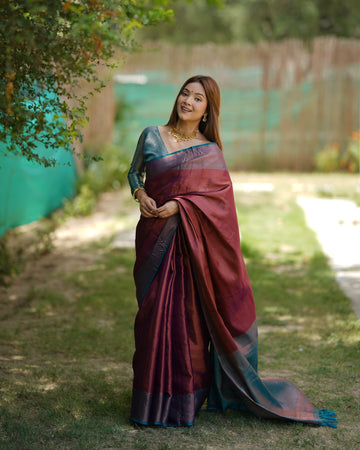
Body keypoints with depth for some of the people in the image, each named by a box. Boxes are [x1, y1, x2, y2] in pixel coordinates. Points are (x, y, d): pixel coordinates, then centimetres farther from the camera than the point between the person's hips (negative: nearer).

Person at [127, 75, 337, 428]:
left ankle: (186, 396, 10)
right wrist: (140, 195, -4)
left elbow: (219, 194, -6)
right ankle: (154, 395, 15)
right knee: (153, 313, 4)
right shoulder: (151, 136, 7)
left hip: (190, 241, -2)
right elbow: (134, 173, 17)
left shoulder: (210, 152, 1)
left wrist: (179, 205, -17)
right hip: (154, 238, 2)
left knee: (188, 313, -1)